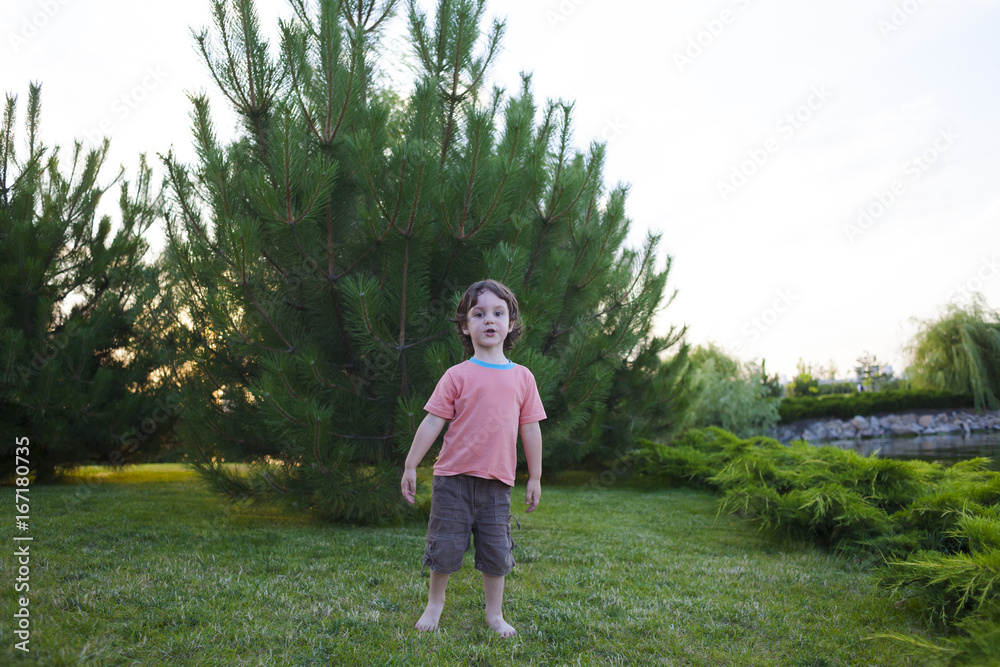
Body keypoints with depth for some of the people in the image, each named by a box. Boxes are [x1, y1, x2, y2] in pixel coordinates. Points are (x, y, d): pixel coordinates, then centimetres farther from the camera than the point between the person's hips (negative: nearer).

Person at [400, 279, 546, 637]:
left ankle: (495, 614, 30)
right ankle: (434, 605, 32)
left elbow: (530, 430, 8)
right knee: (445, 547, 9)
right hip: (453, 477, -2)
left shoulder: (522, 377, 4)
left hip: (497, 482, 2)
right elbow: (432, 423, -2)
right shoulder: (457, 375, -3)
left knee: (496, 552, 11)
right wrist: (410, 466, -2)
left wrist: (535, 477, 10)